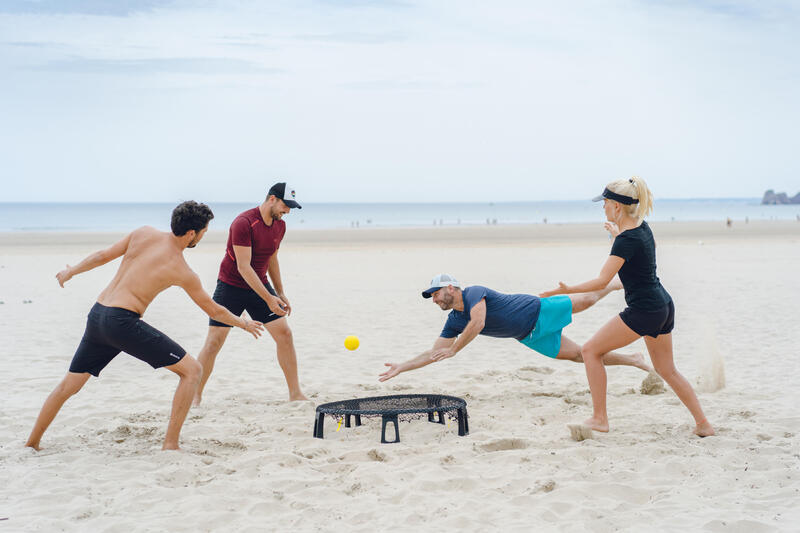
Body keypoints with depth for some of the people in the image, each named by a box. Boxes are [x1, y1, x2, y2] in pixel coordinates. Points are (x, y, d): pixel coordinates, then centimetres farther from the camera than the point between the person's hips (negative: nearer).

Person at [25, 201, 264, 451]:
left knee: (68, 386, 23)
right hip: (122, 321, -7)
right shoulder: (183, 272, -4)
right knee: (191, 370, 1)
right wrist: (243, 324, 25)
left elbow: (103, 255, 15)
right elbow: (214, 311, 7)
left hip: (97, 315, 7)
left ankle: (32, 443, 32)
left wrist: (71, 271, 32)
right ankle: (171, 444, -4)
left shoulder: (143, 234, 7)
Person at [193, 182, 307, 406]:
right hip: (231, 286, -6)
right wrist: (268, 298, -29)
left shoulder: (280, 226, 1)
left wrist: (280, 293, 14)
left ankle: (295, 393, 7)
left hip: (260, 285, 6)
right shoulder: (243, 223, -23)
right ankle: (195, 396, 5)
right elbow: (243, 266, -26)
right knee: (214, 341, -7)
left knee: (284, 334, -2)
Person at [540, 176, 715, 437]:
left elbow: (602, 281, -24)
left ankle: (599, 419, 1)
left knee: (591, 350, -1)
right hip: (663, 306, 10)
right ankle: (703, 424, 20)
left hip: (644, 311, -10)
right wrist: (617, 234, 42)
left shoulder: (626, 240, -19)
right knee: (667, 370, 20)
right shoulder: (642, 226, 7)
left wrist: (567, 290, -22)